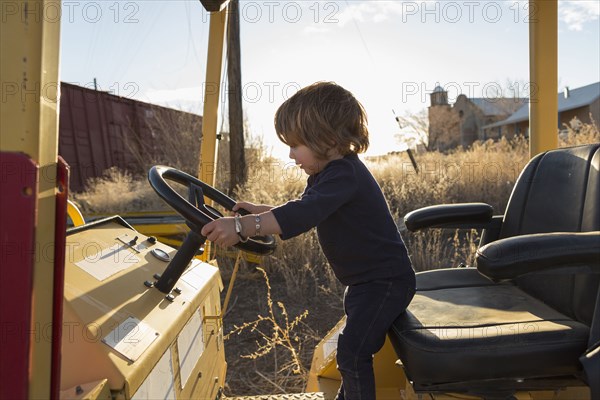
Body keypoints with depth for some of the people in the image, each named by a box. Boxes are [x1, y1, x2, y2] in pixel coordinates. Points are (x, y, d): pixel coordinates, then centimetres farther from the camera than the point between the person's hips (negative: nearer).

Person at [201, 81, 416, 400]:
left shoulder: (344, 173, -27)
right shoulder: (326, 174, 6)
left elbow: (303, 214, -43)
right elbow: (305, 210, 21)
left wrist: (244, 227, -51)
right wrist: (260, 211, 10)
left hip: (387, 280, -11)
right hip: (363, 280, 11)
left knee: (352, 352, -18)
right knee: (352, 347, 26)